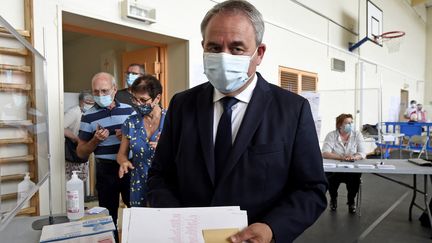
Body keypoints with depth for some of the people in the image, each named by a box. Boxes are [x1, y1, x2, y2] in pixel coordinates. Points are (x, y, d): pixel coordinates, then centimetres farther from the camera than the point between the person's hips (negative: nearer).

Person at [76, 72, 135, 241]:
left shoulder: (129, 110, 1)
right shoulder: (89, 116, -2)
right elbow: (81, 153, 2)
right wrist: (96, 140, -16)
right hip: (105, 171, -1)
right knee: (109, 216, 12)